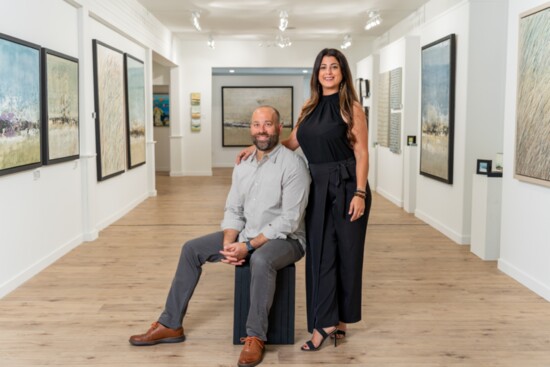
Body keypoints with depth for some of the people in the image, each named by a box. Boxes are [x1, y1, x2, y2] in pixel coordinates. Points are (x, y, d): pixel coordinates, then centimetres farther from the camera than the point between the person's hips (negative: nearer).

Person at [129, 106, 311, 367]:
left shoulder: (293, 164, -16)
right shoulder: (243, 166, 6)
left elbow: (289, 220, -21)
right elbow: (233, 211, 7)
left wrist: (249, 245, -25)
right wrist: (228, 244, -13)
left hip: (285, 239, -7)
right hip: (246, 235, 7)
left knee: (260, 260, -40)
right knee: (192, 249, 0)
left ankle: (255, 338, -24)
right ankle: (171, 325, 8)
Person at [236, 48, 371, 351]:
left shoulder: (351, 107, -4)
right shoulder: (309, 107, 13)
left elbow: (361, 153, -8)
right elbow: (292, 142, 20)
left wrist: (359, 193, -16)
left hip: (345, 186, -5)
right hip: (317, 188, 5)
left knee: (345, 253, 4)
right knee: (319, 253, 4)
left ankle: (338, 320, 18)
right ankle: (324, 322, 11)